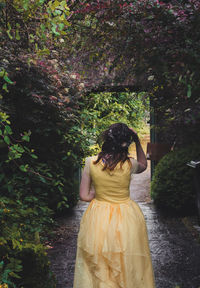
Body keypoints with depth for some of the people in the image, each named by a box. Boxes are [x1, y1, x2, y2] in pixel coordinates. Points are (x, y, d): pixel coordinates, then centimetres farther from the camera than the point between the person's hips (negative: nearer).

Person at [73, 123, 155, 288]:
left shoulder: (91, 162, -12)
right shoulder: (128, 164, -15)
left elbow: (84, 196, -6)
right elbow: (143, 165, 11)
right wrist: (138, 142, 4)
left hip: (98, 219, 1)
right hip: (126, 220, -1)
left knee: (97, 271, 19)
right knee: (128, 269, 19)